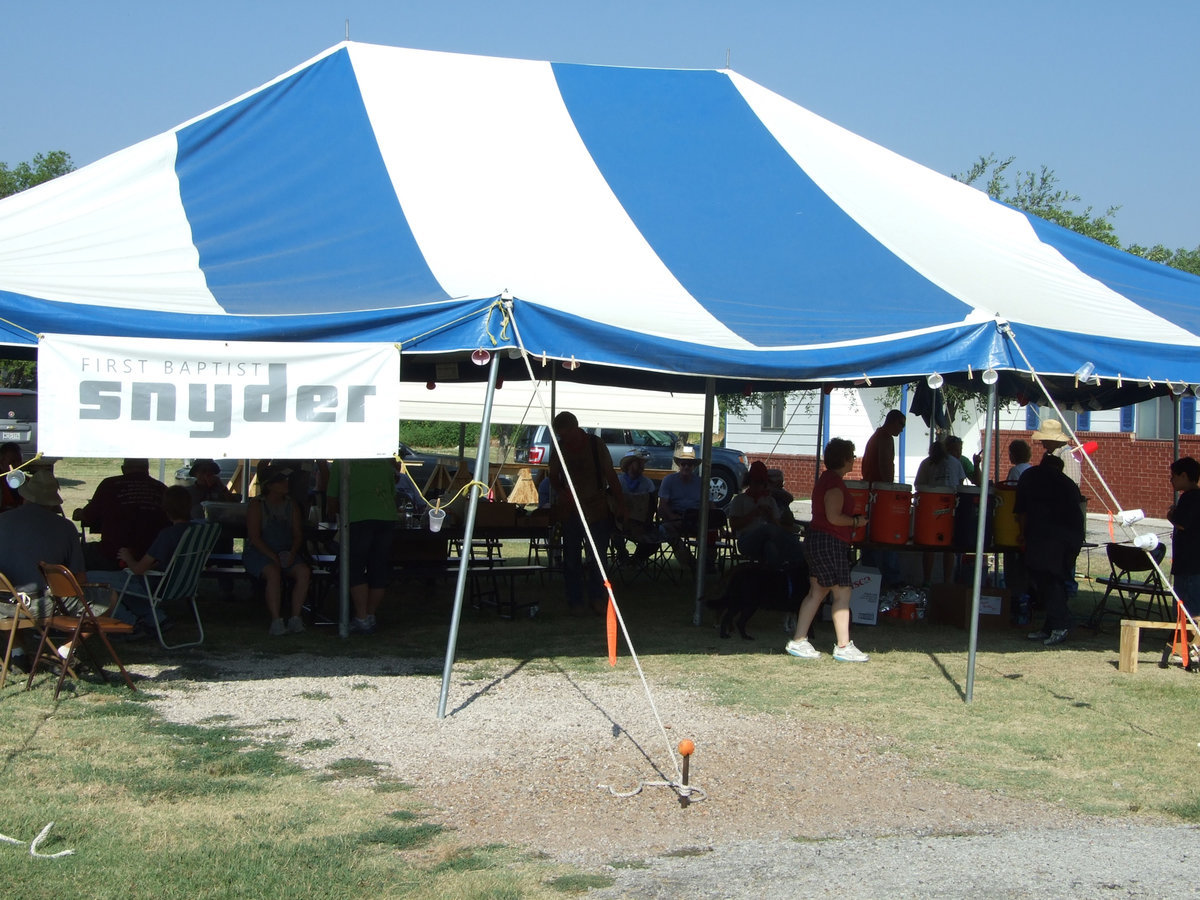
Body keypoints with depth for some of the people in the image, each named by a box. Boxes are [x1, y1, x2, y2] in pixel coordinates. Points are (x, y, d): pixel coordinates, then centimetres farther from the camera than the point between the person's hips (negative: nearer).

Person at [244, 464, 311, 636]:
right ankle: (276, 621, -35)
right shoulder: (256, 505, -2)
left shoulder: (291, 505, 13)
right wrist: (273, 557, -20)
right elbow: (254, 537, -10)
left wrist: (292, 553, -12)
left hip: (286, 553, 4)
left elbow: (298, 535, 9)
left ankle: (295, 618, -25)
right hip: (258, 552, -4)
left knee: (304, 571, -25)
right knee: (273, 572, -35)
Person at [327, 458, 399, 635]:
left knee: (355, 569, 2)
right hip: (387, 516, 4)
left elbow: (331, 497, 17)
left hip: (358, 518, -4)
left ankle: (362, 619, -4)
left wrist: (332, 514, 39)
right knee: (380, 570, 10)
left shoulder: (341, 462, 13)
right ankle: (371, 616, 15)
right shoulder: (385, 462, 23)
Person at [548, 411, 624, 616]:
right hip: (571, 511, 2)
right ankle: (575, 602, 11)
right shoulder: (560, 448, 4)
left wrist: (620, 504, -5)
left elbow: (611, 476, -1)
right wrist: (562, 492, -8)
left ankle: (597, 599, 7)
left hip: (597, 509, -2)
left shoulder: (596, 445, -3)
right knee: (572, 558, 4)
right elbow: (553, 476, 13)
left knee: (596, 556, -4)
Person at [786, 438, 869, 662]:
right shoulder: (835, 483, -17)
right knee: (842, 593, -6)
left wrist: (852, 520, 19)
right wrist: (856, 521, -9)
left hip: (817, 541, 11)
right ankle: (843, 646, -5)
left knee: (817, 592, 11)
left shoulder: (827, 478, 16)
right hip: (830, 543, -11)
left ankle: (798, 642, 11)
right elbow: (834, 517, -23)